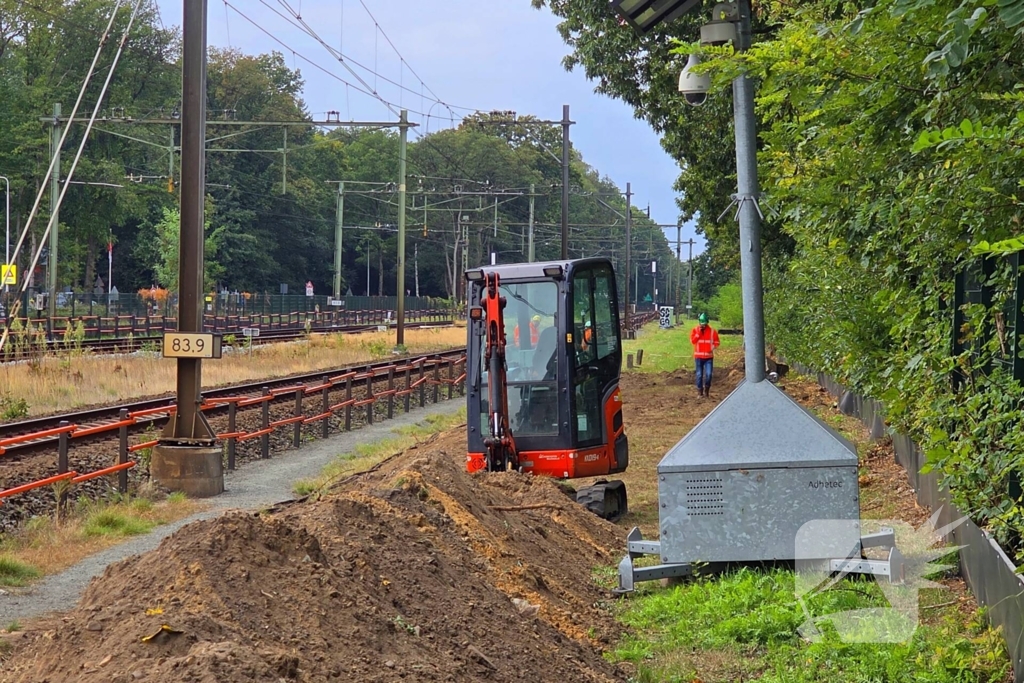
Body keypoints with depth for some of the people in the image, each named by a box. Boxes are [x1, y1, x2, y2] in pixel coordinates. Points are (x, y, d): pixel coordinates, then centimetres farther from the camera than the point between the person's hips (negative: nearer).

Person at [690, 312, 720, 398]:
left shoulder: (712, 331, 2)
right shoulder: (695, 330, 2)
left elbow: (717, 342, 7)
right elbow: (692, 341, -9)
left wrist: (713, 347, -12)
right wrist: (698, 332, -14)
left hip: (709, 357, 0)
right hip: (698, 356, 0)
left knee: (708, 374, -10)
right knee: (699, 375, 2)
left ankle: (707, 390, 9)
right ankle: (700, 392, 11)